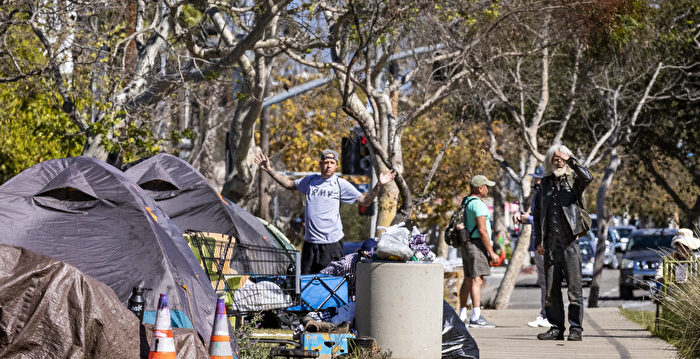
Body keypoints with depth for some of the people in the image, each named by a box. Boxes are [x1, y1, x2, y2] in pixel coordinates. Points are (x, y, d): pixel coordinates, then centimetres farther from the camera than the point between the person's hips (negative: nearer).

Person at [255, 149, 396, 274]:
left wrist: (379, 185, -13)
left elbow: (364, 201, 1)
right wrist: (269, 170, 24)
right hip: (310, 242, 4)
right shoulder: (310, 180, 12)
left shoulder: (341, 184, 2)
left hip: (332, 243, -4)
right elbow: (289, 184, 28)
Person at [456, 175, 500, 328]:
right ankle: (476, 317, -22)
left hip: (466, 245, 10)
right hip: (476, 245, -10)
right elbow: (482, 230, -19)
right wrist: (491, 252, -17)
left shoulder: (466, 202, 17)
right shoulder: (478, 204, -15)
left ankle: (462, 316, 18)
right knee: (477, 280, -15)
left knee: (467, 280, 14)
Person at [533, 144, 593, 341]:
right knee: (551, 289, 5)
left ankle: (575, 328, -2)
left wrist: (571, 160, -12)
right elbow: (537, 214, 17)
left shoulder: (573, 181, 4)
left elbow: (587, 178, -20)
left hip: (570, 243, -4)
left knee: (574, 287, -5)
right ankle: (556, 327, 11)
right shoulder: (545, 184, 15)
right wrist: (538, 241, 8)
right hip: (550, 245, 4)